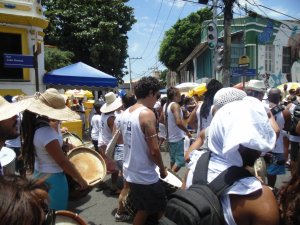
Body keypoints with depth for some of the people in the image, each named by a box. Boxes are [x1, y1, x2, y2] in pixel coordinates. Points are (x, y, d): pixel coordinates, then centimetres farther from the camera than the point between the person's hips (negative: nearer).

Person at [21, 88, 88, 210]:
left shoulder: (35, 123, -3)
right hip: (53, 179, -9)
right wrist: (80, 179, -13)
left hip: (39, 174, 9)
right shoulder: (46, 132, -29)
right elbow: (62, 161, -23)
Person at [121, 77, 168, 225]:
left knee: (142, 210, 22)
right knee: (161, 212, 12)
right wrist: (162, 169, -7)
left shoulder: (126, 113, 6)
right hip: (146, 176, -8)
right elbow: (154, 149, -23)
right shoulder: (147, 113, -20)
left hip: (130, 173, 8)